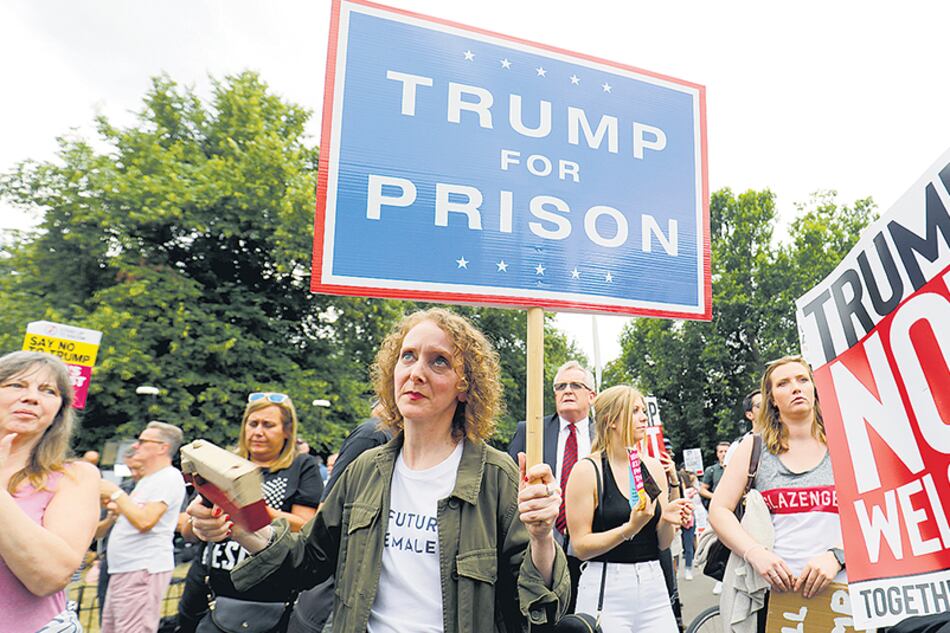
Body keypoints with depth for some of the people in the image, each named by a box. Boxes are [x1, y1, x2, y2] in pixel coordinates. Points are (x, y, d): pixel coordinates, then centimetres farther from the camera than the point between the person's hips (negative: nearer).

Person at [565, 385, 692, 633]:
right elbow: (581, 546, -11)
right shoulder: (587, 470, -9)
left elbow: (662, 544, 10)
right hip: (606, 591, -4)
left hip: (653, 585, 5)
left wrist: (667, 520, -11)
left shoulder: (653, 467, 6)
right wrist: (630, 528, -22)